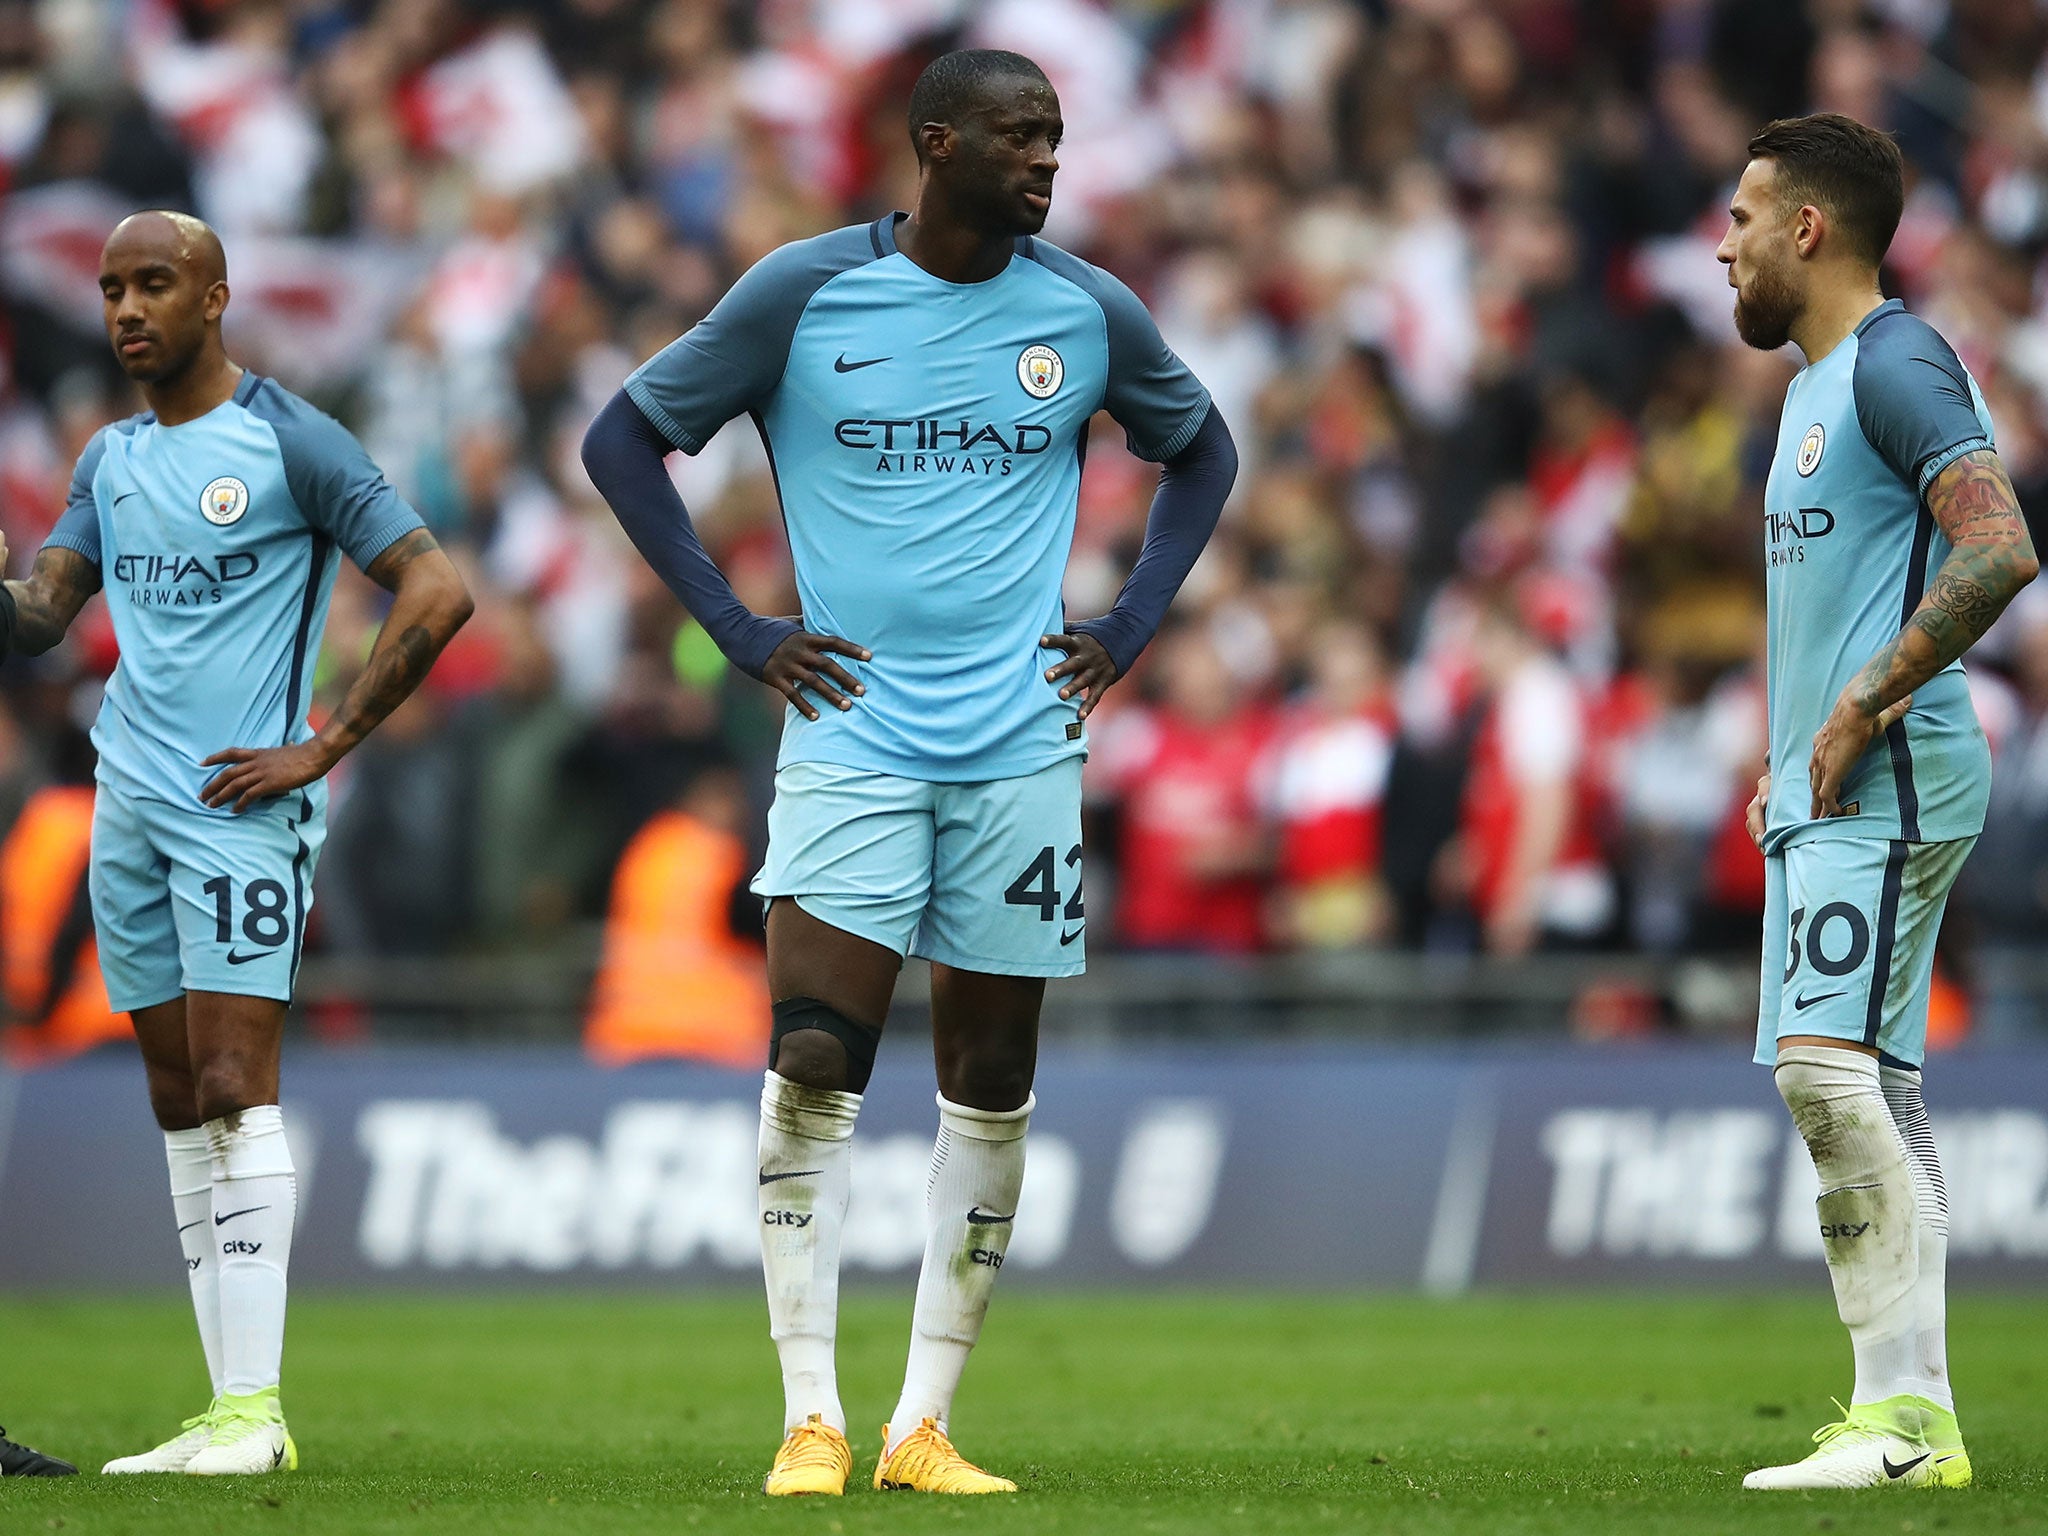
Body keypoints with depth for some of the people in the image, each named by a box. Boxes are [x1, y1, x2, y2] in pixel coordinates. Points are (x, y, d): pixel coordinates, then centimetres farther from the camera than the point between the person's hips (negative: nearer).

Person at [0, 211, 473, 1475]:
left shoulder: (288, 442, -5)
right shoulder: (111, 460, 16)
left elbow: (436, 593, -8)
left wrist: (324, 748, -10)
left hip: (240, 803, -7)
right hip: (132, 804, 7)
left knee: (233, 1087, -13)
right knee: (181, 1106, 4)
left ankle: (251, 1406, -14)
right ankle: (232, 1413, 4)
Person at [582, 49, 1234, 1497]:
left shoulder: (1090, 314, 4)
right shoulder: (803, 293, -3)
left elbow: (1201, 451, 22)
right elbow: (627, 437, 5)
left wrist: (1131, 629, 9)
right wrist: (738, 630, -1)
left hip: (1023, 744, 3)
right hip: (853, 734, -3)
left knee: (992, 1084, 3)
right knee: (813, 1064, -13)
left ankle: (924, 1423, 10)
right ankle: (812, 1418, -7)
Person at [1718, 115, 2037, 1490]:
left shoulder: (1898, 368, -11)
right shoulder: (1821, 381, 21)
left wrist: (1862, 712, -21)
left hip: (1886, 786, -11)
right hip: (1833, 798, 11)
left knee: (1827, 1060, -19)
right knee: (1872, 1092, 8)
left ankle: (1901, 1412, -21)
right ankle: (1919, 1426, 9)